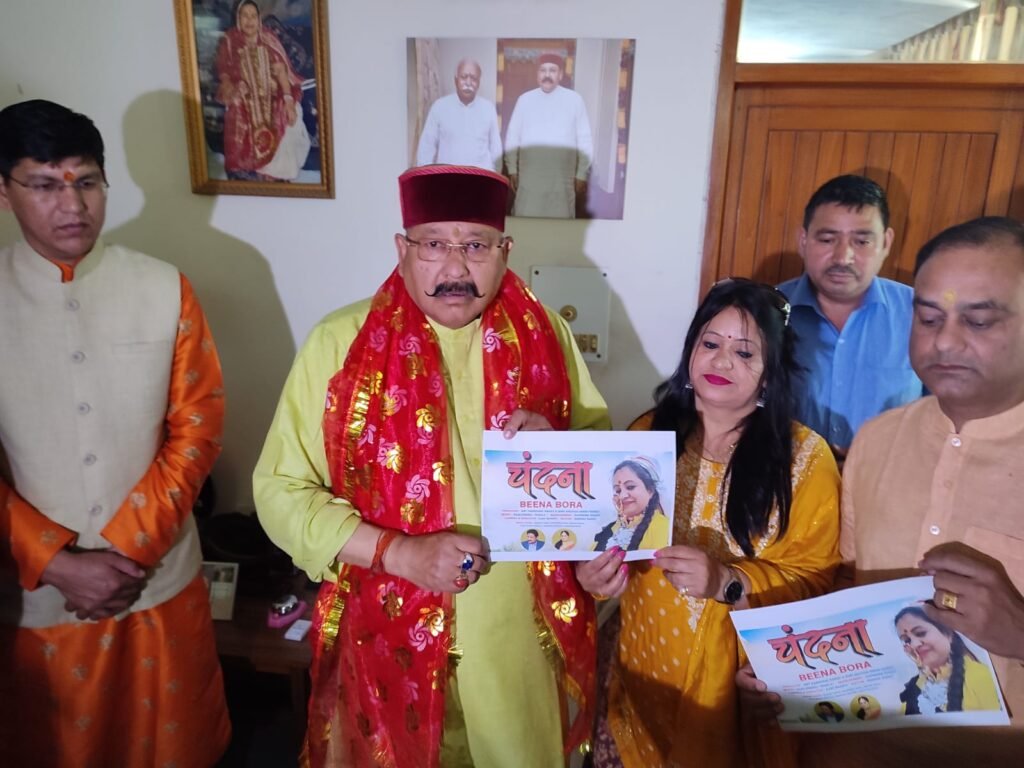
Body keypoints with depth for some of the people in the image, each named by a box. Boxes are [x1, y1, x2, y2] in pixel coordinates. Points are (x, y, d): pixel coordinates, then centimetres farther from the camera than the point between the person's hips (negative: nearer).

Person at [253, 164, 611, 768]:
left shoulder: (545, 335, -3)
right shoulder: (341, 343, -10)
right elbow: (280, 491, -8)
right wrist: (396, 551, -21)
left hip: (522, 637, 2)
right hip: (392, 637, -1)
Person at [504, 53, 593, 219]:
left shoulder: (574, 100, 0)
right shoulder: (525, 99, 5)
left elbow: (584, 140, 1)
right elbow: (512, 136, 8)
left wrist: (582, 174, -1)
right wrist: (512, 169, 5)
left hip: (562, 177, -1)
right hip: (529, 176, 1)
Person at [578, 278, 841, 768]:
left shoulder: (805, 457, -10)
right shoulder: (649, 433, -1)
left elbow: (814, 580, -11)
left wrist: (728, 583, -28)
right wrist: (599, 572, -17)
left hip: (742, 686, -2)